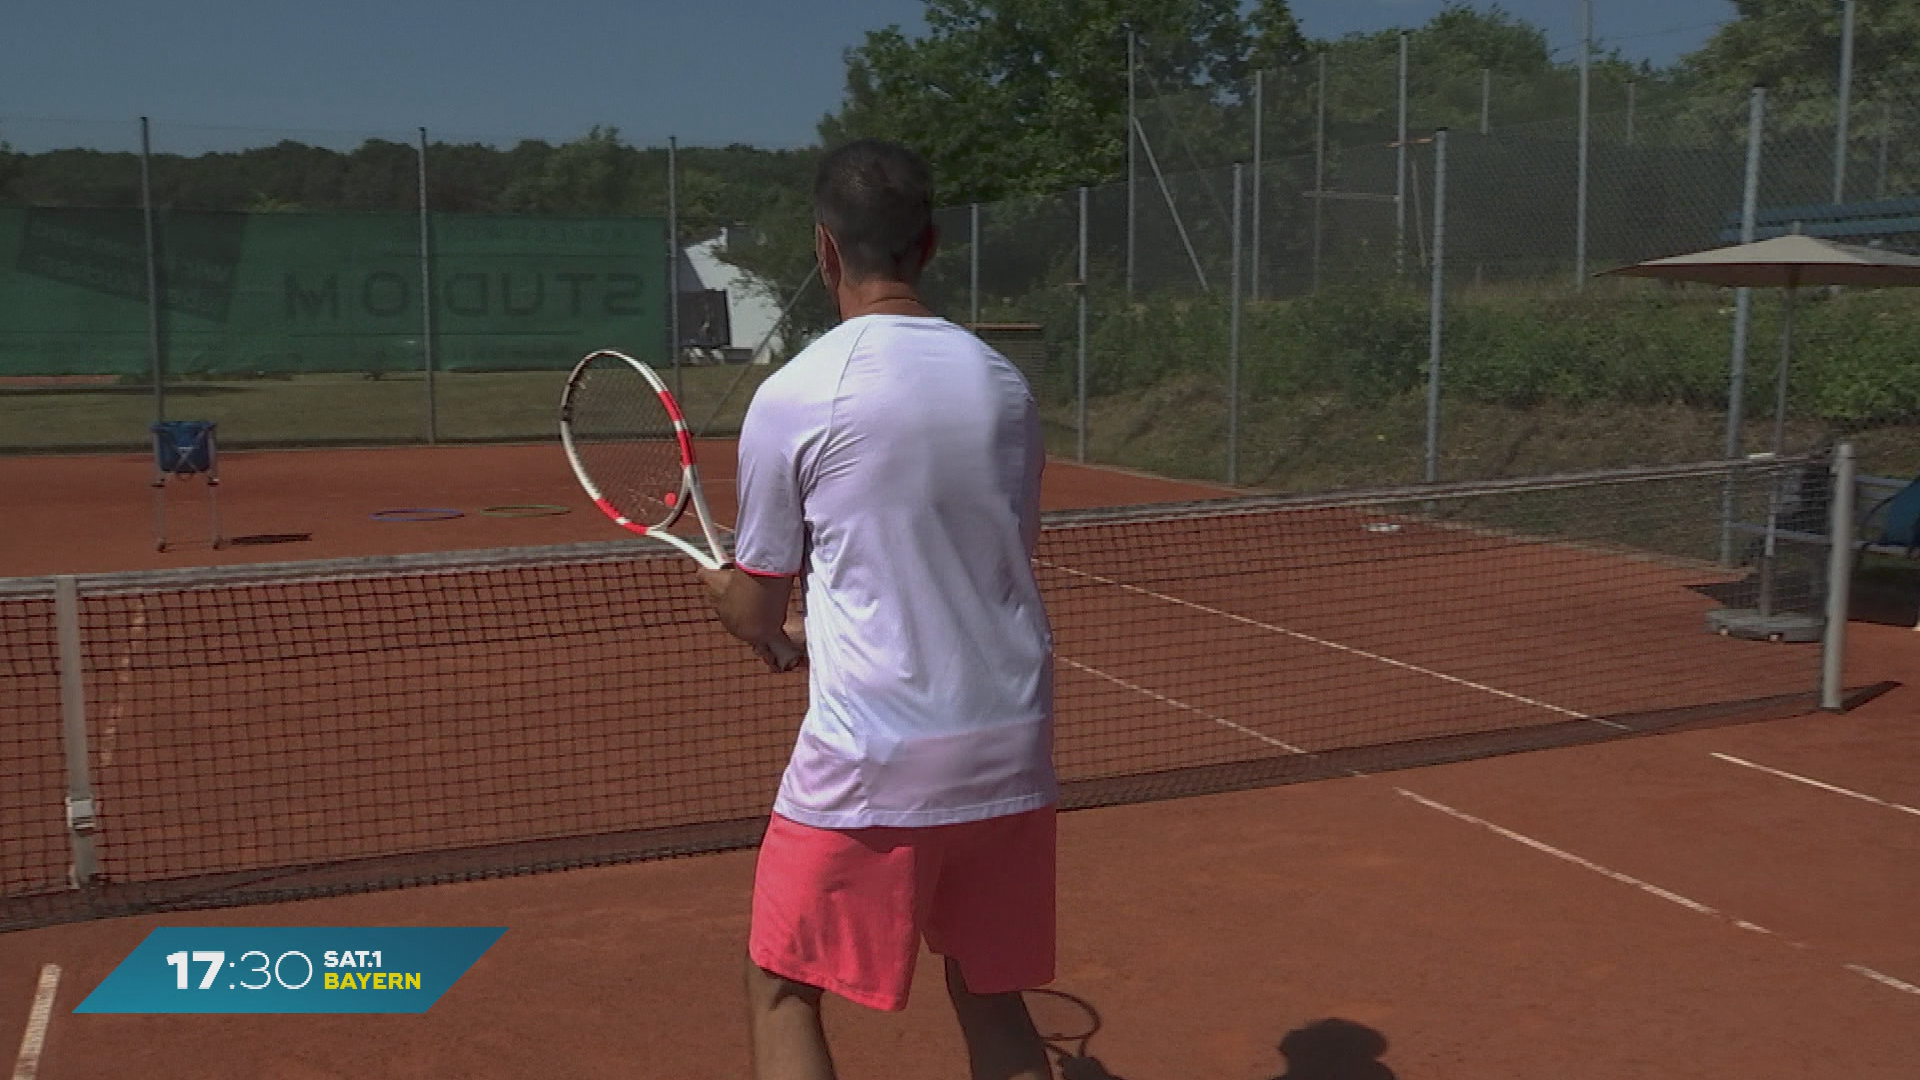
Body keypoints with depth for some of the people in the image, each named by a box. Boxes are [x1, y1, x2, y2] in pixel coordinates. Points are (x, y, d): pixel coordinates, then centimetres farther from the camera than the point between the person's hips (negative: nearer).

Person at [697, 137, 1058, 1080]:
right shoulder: (1004, 383, 5)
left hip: (872, 759, -5)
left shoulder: (793, 397, -10)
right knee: (989, 997, 20)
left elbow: (757, 618, -1)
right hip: (1010, 751, 5)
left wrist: (723, 593, 24)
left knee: (781, 994, 15)